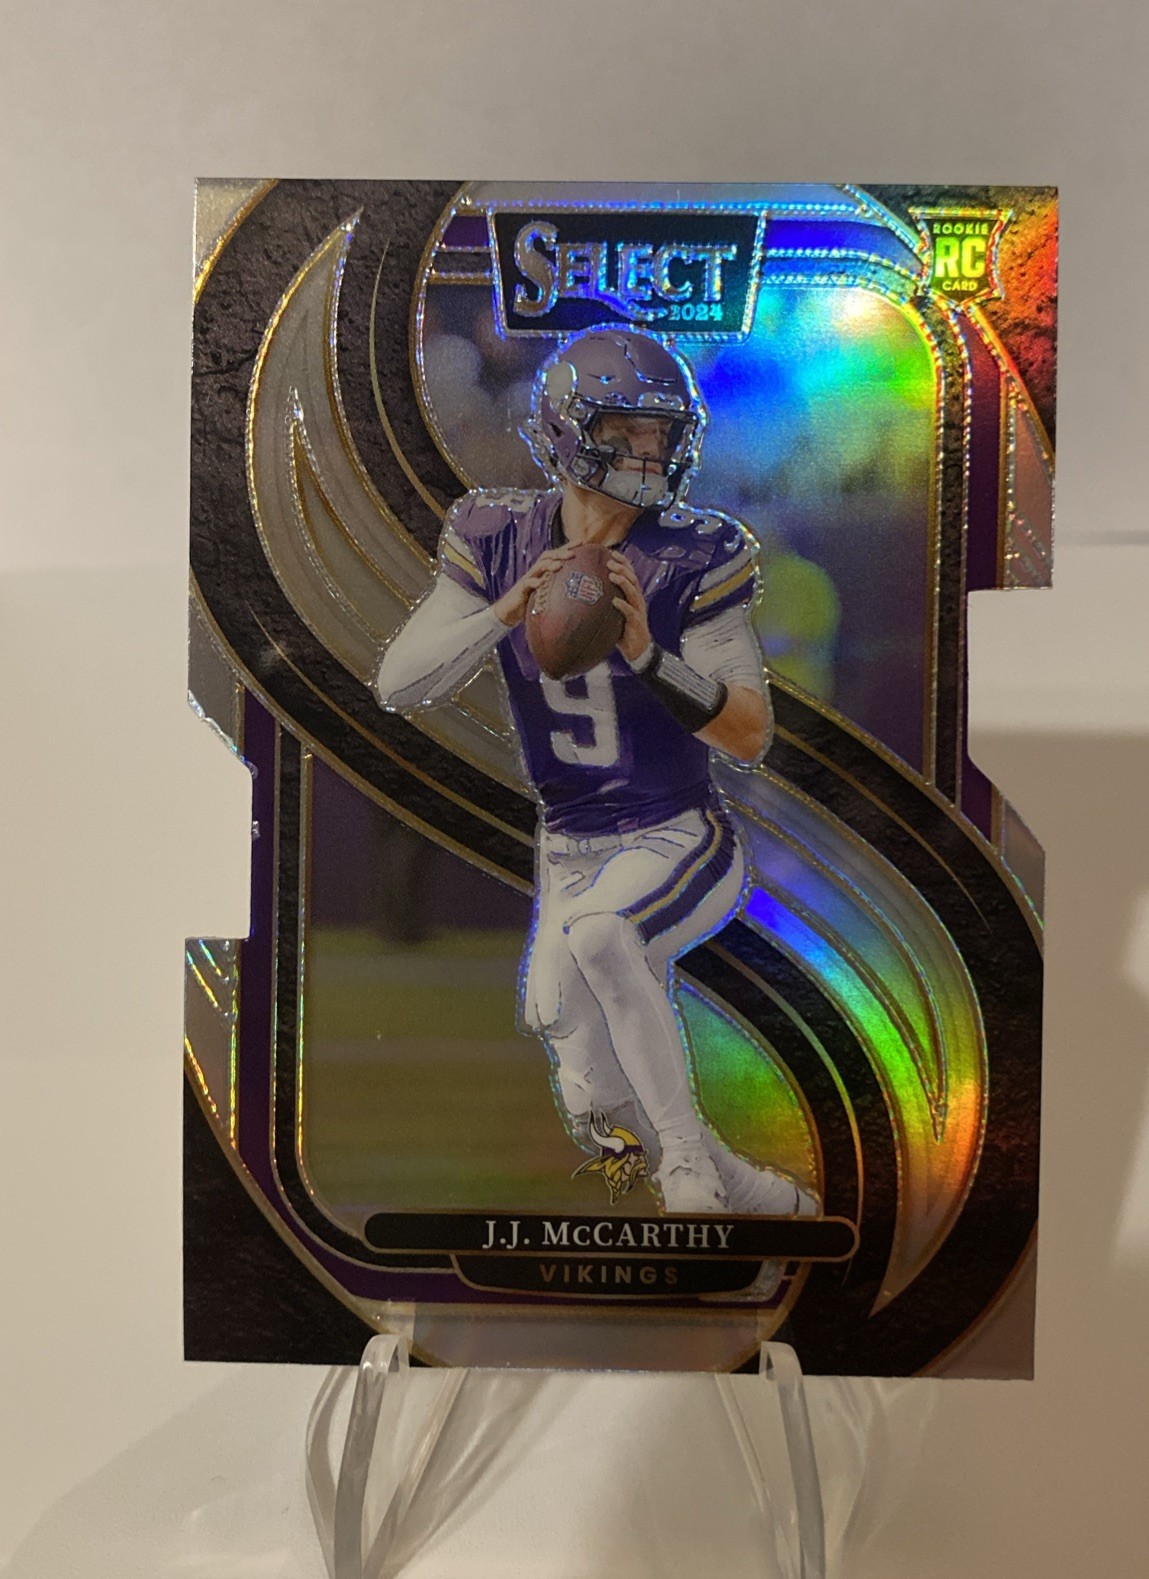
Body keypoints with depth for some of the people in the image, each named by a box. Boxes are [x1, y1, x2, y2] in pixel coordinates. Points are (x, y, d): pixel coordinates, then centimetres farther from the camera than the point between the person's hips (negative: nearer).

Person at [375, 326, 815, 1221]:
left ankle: (687, 1165, -15)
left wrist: (650, 656, -32)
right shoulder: (498, 541, -3)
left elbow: (752, 736, -16)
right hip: (568, 851, 5)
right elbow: (398, 689, -11)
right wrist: (507, 613, -27)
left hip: (683, 843, -4)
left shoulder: (696, 556, -13)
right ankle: (746, 1192, 37)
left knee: (594, 932, -36)